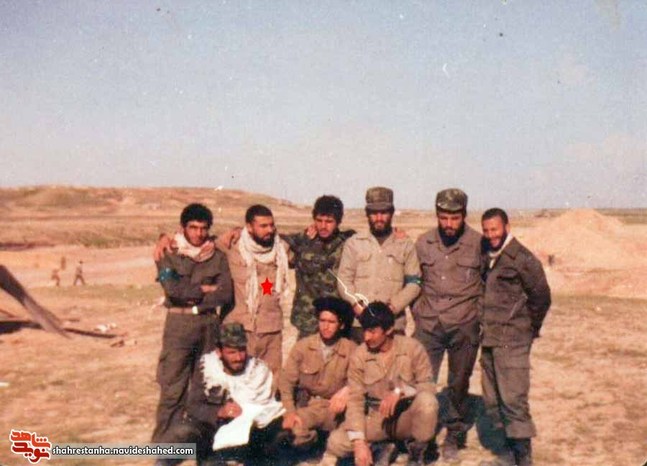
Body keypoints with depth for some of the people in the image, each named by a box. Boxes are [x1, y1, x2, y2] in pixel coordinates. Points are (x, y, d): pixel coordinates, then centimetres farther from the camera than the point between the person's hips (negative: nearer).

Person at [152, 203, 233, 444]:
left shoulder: (218, 257, 9)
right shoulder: (169, 255, 2)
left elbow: (225, 294, -3)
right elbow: (172, 289, -13)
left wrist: (190, 297, -9)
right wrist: (204, 289, -6)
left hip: (208, 323, 3)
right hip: (179, 323, -3)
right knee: (172, 388, -3)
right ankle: (164, 444, 5)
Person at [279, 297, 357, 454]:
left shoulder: (351, 350, -4)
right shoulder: (302, 346, -2)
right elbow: (287, 381, -4)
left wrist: (347, 391, -27)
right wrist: (290, 411, -19)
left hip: (333, 408, 0)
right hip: (305, 403, 0)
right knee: (290, 428, -30)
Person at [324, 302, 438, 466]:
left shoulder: (412, 347, -12)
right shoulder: (359, 356, -9)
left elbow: (428, 386, -13)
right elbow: (355, 400, -11)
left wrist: (400, 392, -32)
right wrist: (359, 441, -22)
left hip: (407, 417, -1)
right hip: (377, 419, 1)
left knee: (427, 400, -34)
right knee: (335, 442, -23)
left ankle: (416, 452, -4)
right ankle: (380, 450, 8)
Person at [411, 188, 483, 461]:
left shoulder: (478, 244, -4)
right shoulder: (423, 243, 3)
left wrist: (478, 314, 1)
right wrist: (417, 311, 7)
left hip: (464, 325, -1)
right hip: (428, 323, 2)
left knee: (458, 384, 10)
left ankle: (454, 437, 26)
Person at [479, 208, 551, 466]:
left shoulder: (522, 259, -9)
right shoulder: (486, 256, 11)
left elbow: (541, 297, -4)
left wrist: (530, 330, 4)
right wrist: (486, 327, 13)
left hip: (512, 341, -8)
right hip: (489, 339, 8)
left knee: (513, 400, -8)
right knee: (492, 401, 12)